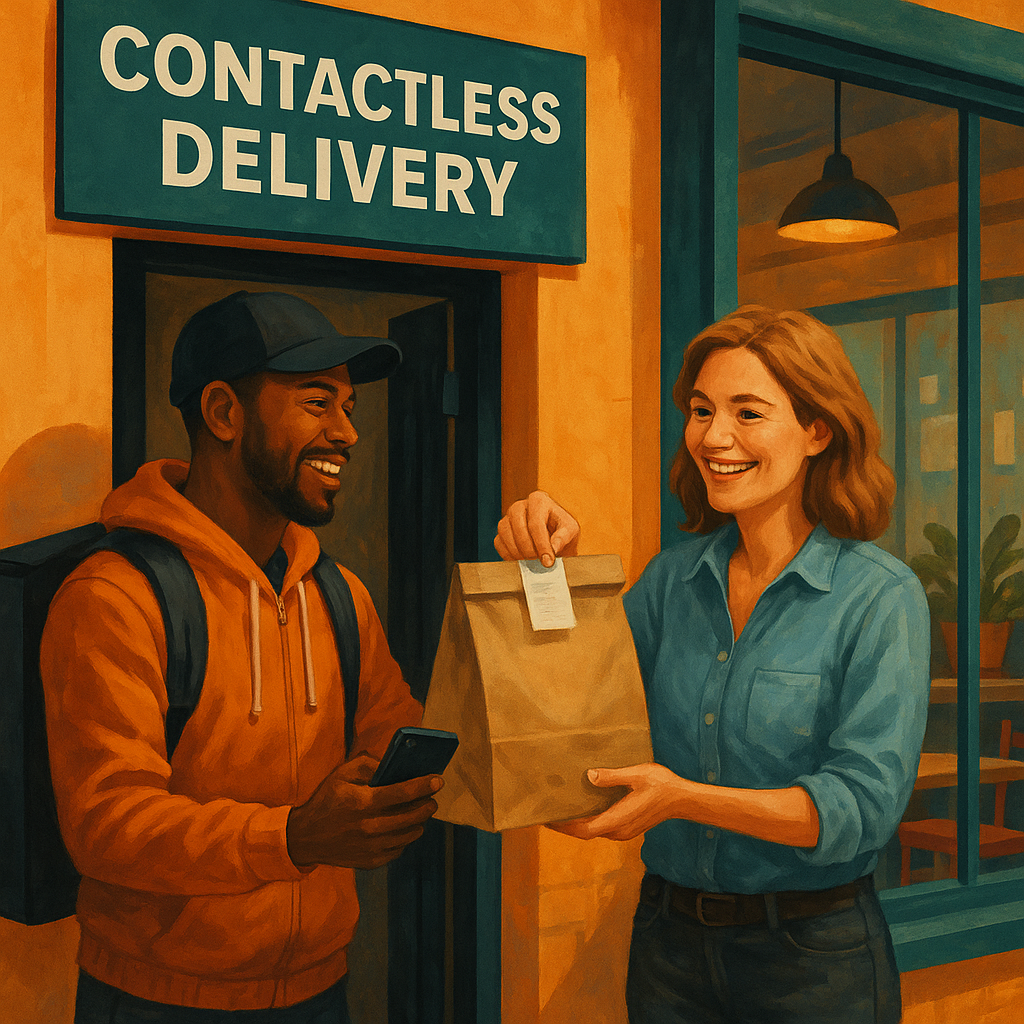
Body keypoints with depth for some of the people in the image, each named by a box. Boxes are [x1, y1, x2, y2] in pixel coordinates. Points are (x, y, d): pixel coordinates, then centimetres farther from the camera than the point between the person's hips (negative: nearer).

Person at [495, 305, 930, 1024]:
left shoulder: (881, 597, -13)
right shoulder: (675, 575, 0)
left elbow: (864, 804, -19)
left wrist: (684, 798, -28)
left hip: (813, 957, -4)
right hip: (668, 938, 4)